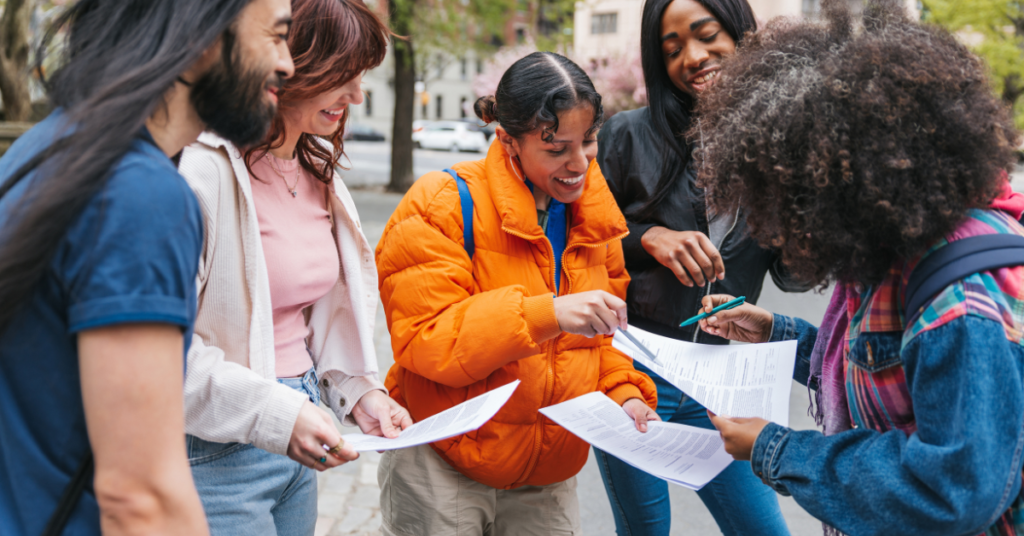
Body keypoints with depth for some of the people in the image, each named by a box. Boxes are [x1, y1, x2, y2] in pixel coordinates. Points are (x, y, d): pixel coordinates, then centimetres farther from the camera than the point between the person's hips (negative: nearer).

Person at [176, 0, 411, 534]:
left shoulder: (316, 168, 10)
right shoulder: (205, 168, -18)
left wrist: (356, 389, 5)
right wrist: (272, 413, -26)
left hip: (298, 440, 8)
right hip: (217, 447, -8)